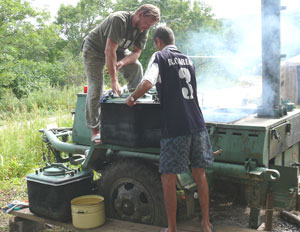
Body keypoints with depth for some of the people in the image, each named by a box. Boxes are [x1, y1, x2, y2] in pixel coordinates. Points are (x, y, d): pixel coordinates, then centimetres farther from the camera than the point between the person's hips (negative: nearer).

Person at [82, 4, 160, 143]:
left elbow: (136, 52, -11)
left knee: (136, 67, -18)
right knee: (95, 88, -11)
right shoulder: (119, 20, -34)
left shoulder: (143, 30, -12)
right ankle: (95, 130, -6)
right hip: (94, 48, -6)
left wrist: (122, 62, -33)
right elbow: (109, 51, -38)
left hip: (118, 50, 6)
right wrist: (114, 80, -40)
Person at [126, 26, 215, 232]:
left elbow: (147, 84, -19)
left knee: (168, 178, 4)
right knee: (200, 174, 16)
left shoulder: (160, 57, -3)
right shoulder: (188, 60, 17)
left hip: (175, 128, -6)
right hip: (197, 124, 7)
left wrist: (132, 98, -2)